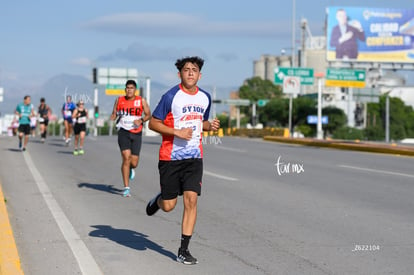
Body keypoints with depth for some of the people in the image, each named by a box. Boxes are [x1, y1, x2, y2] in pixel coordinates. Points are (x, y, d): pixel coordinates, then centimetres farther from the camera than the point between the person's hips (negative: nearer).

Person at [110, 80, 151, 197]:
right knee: (126, 158, -15)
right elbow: (114, 114, 13)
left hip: (136, 133, 1)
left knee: (134, 163, -1)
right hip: (123, 132, -1)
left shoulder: (141, 101, 2)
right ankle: (126, 188, -8)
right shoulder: (119, 100, 4)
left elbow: (148, 114, 8)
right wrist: (111, 120, -9)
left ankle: (130, 169, 41)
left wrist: (141, 120, -11)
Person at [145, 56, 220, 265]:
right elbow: (153, 123, -7)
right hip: (170, 157, -3)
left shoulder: (205, 97, 8)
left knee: (191, 199, -9)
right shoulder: (171, 96, -10)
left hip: (194, 157, 3)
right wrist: (178, 132, -19)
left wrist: (211, 126, 1)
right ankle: (158, 200, 40)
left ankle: (184, 250, -2)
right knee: (168, 206, 0)